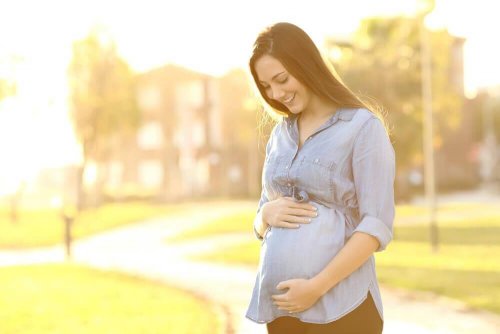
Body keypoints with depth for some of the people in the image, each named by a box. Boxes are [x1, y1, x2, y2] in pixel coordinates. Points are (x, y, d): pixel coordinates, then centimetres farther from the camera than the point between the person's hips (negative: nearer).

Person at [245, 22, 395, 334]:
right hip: (278, 305, 6)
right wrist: (267, 213, -5)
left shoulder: (363, 126, -5)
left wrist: (317, 286, -18)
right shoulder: (281, 133, 13)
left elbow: (377, 225, -11)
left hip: (339, 306, -5)